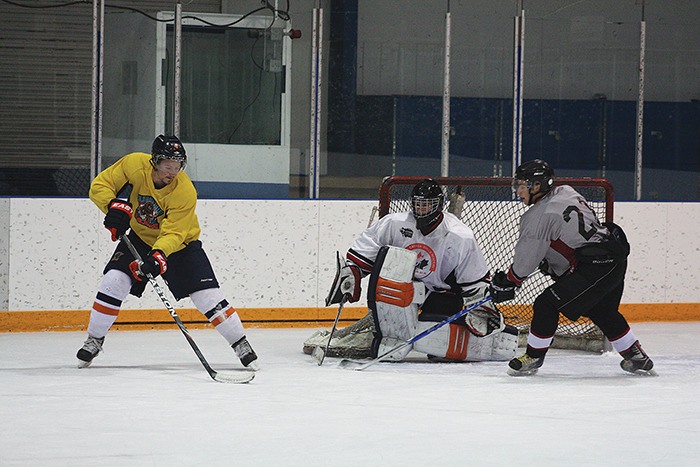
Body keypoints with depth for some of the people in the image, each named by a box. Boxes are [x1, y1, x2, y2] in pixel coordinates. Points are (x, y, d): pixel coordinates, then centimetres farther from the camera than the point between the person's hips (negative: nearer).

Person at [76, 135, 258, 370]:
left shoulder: (185, 192, -30)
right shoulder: (134, 164, -24)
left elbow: (172, 234, -32)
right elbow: (100, 185, -14)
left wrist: (159, 254, -50)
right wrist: (114, 207, -32)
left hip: (181, 243, -2)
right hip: (140, 237, 2)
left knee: (208, 295, -12)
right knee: (114, 281, -15)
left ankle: (241, 344, 2)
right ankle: (94, 341, 2)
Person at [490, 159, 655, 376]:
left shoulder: (539, 216, -13)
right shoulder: (565, 193, 13)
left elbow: (527, 259, -8)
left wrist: (506, 282, 6)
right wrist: (549, 262, 26)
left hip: (596, 267, -10)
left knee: (547, 304, -7)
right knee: (602, 312, 28)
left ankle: (533, 357, 2)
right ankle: (636, 357, 37)